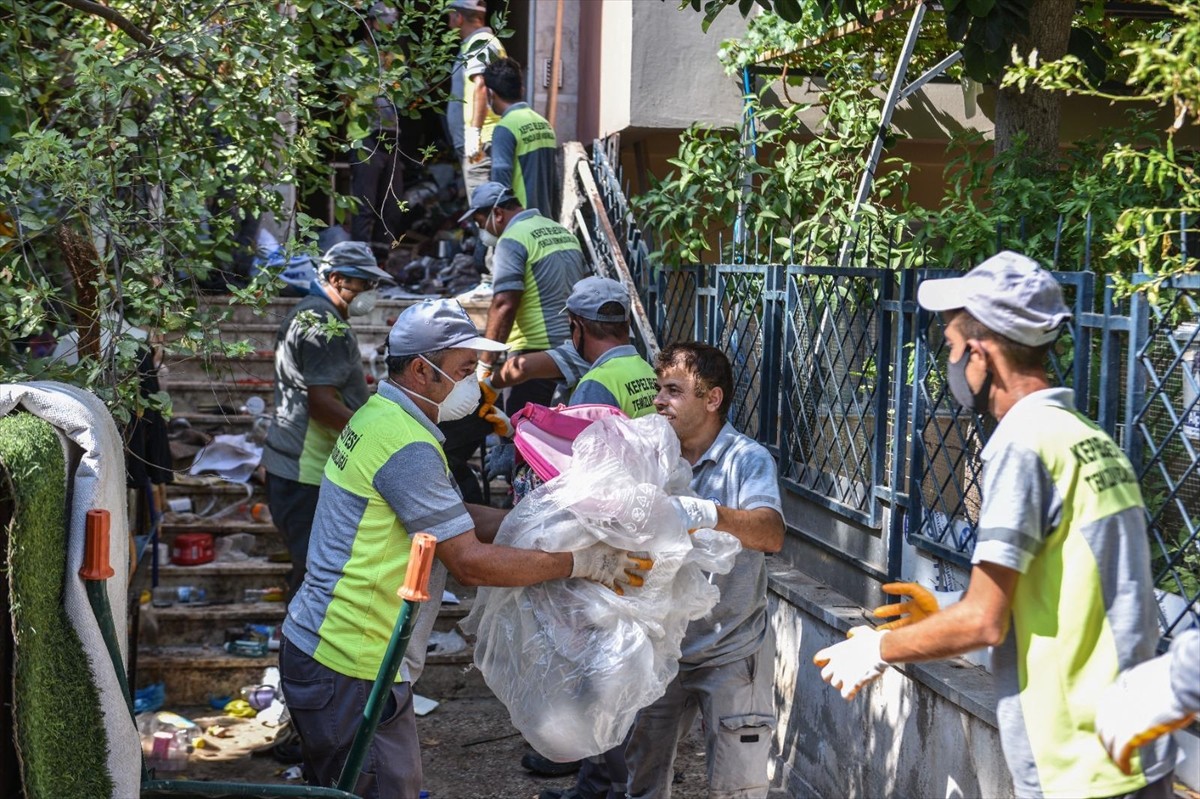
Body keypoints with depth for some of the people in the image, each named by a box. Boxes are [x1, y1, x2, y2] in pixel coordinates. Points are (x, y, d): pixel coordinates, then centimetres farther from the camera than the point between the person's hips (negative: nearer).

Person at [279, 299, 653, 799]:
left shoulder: (378, 416, 11)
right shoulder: (408, 447, -22)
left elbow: (453, 519, 15)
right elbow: (471, 563, -22)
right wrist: (580, 562, -16)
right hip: (348, 668, -10)